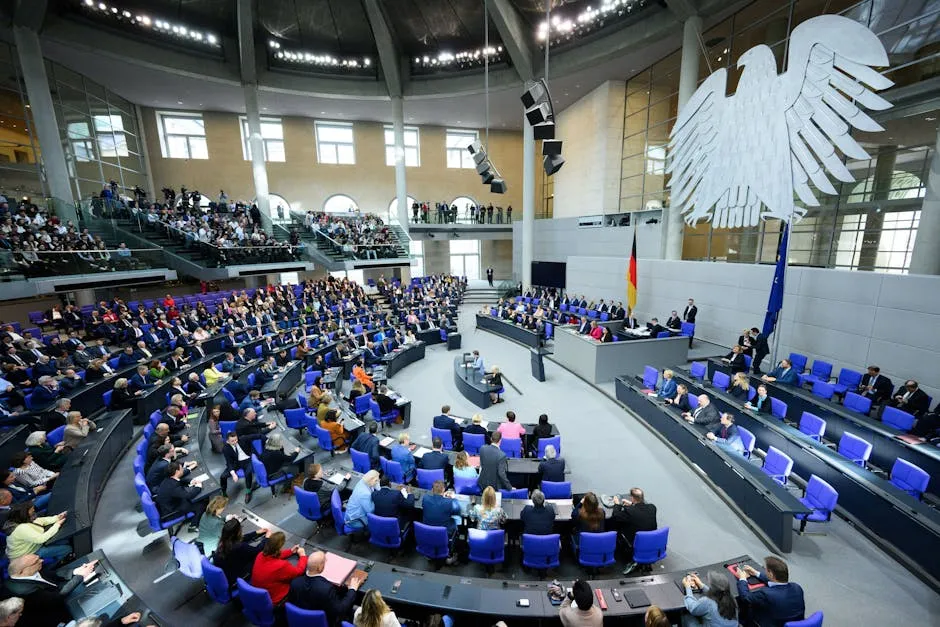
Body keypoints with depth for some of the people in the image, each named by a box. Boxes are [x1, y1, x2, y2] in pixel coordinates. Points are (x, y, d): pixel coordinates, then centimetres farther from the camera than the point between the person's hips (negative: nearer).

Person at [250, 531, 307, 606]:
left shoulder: (261, 555, -16)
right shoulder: (281, 565, -35)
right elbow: (299, 571, -17)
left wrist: (291, 551, 10)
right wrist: (302, 555, -2)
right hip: (273, 601, -7)